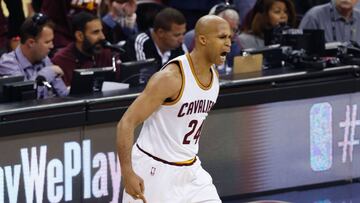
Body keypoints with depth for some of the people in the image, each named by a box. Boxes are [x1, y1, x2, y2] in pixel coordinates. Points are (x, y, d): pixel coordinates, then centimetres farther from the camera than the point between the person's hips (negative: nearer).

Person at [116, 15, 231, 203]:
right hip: (154, 171, -8)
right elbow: (126, 123, -22)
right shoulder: (171, 77, -21)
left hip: (190, 171, 8)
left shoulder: (213, 76, 5)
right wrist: (128, 174, -27)